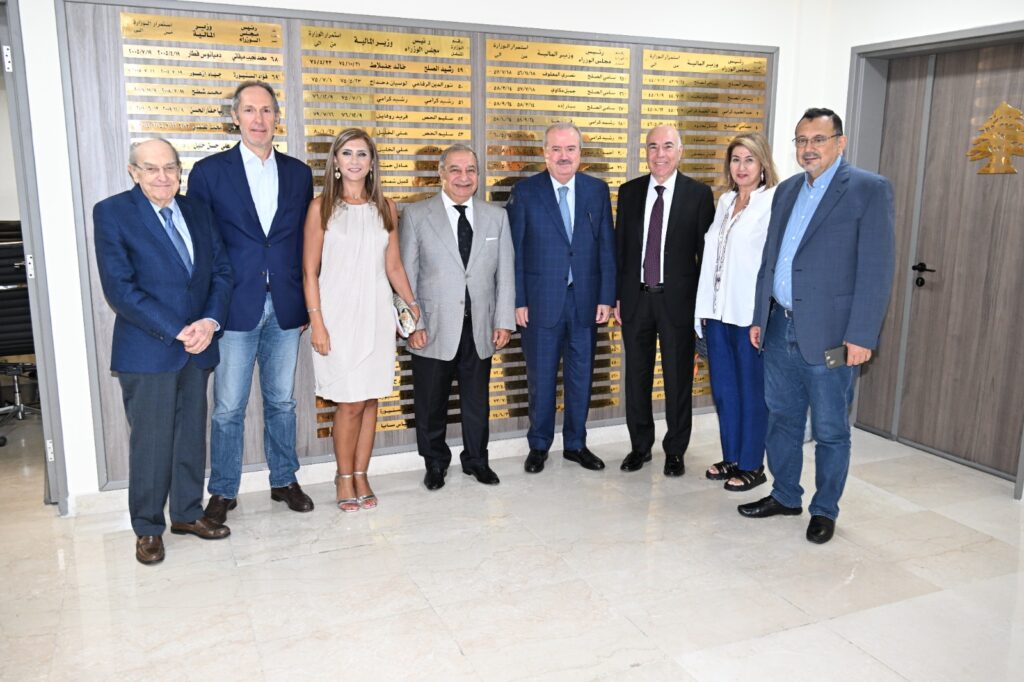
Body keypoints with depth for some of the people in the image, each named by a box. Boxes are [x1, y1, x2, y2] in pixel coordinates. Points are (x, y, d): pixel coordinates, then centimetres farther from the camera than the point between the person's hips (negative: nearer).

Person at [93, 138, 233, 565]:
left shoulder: (197, 212, 11)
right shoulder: (112, 213, -5)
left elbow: (221, 270, 8)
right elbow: (119, 288, -13)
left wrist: (209, 322, -9)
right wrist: (177, 331, -17)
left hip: (198, 346, 5)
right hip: (147, 350, -5)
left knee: (192, 434, 13)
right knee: (151, 442, 3)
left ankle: (188, 513, 29)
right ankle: (148, 528, 19)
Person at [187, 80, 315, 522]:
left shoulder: (299, 173, 7)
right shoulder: (209, 171, -1)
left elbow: (306, 241, 10)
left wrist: (309, 302, 6)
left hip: (285, 308, 3)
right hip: (235, 308, -2)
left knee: (282, 401, 14)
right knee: (229, 407, 5)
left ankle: (284, 480, 28)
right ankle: (223, 491, 20)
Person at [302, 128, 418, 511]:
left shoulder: (385, 208, 9)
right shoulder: (322, 207, -1)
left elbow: (393, 266, 12)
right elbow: (310, 271, -2)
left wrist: (413, 304, 1)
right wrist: (316, 321, -9)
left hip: (376, 314, 3)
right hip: (339, 313, -3)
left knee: (370, 400, 7)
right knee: (350, 403, -2)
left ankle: (360, 476, 21)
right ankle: (344, 478, 16)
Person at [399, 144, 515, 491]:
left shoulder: (496, 216, 9)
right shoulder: (416, 215, 1)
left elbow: (505, 273, 7)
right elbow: (406, 275, -2)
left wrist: (504, 321, 0)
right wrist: (413, 324, -8)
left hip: (479, 328, 2)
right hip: (434, 328, -2)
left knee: (476, 399, 12)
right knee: (431, 402, 8)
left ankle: (476, 459, 29)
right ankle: (435, 462, 27)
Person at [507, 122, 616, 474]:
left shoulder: (598, 190, 4)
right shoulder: (525, 191, -2)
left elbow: (606, 247, 4)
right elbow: (515, 251, -3)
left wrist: (607, 297, -2)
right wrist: (518, 301, -7)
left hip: (586, 300, 2)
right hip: (541, 300, -2)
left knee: (580, 375, 11)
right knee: (540, 377, 9)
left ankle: (576, 444, 27)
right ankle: (539, 445, 25)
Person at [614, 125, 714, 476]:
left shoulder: (699, 193, -3)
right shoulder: (629, 191, 6)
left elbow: (706, 250, -2)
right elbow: (619, 246, 8)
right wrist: (616, 296, 5)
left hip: (678, 299, -3)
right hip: (635, 298, 3)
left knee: (678, 378, 7)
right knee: (636, 376, 11)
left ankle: (675, 450, 23)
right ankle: (640, 446, 27)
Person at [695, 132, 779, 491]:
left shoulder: (774, 203, -10)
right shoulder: (725, 200, 13)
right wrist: (705, 307, 10)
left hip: (751, 314, -7)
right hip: (719, 311, 7)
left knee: (752, 390, 5)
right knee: (723, 387, 14)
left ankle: (752, 466, 19)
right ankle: (731, 457, 28)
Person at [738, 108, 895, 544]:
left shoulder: (869, 190, -7)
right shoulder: (787, 190, 13)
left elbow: (875, 270, -12)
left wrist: (861, 336, -16)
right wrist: (759, 317, 13)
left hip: (829, 334, -6)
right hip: (781, 328, 6)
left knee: (830, 429, 6)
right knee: (781, 418, 16)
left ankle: (825, 510, 23)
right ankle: (785, 496, 32)